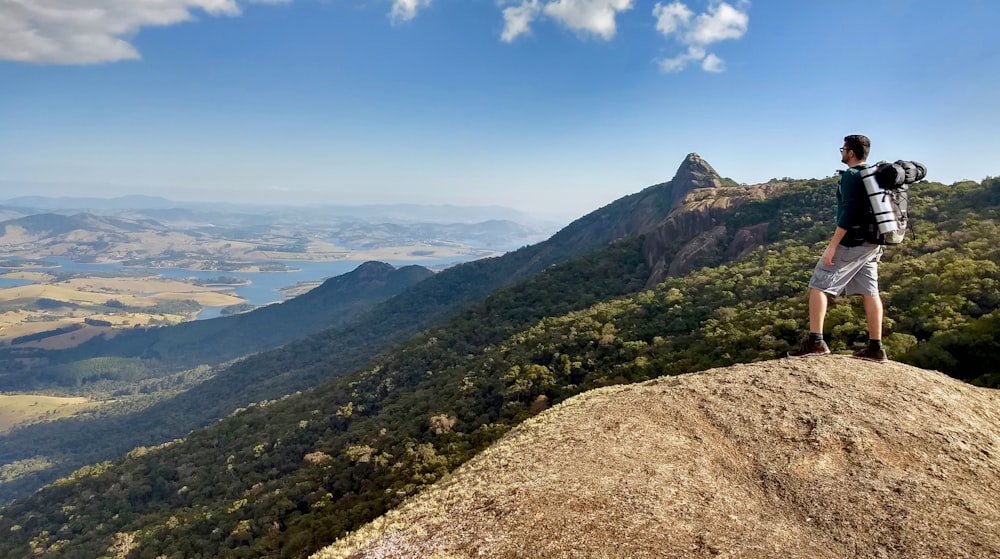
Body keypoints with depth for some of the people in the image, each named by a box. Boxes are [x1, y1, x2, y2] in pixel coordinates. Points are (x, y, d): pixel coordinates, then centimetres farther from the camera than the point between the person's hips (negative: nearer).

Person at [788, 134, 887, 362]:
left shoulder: (851, 175, -11)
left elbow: (848, 212, -20)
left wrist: (832, 246, -21)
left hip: (852, 242, -9)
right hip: (871, 243, 9)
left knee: (818, 285, -5)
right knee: (869, 291, 8)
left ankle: (815, 341, -8)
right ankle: (875, 347, 11)